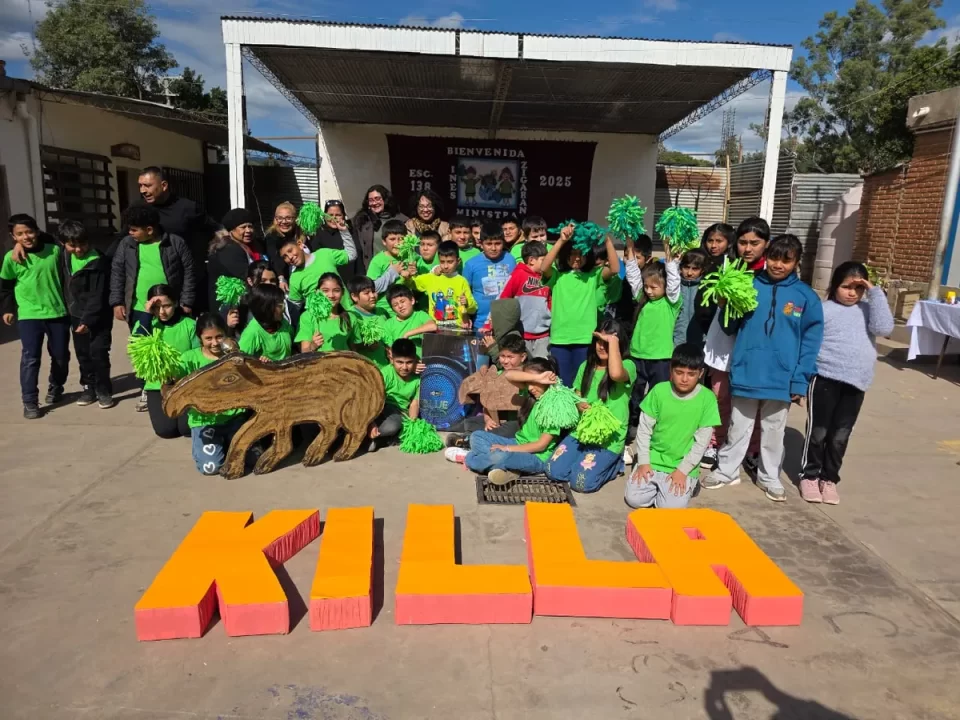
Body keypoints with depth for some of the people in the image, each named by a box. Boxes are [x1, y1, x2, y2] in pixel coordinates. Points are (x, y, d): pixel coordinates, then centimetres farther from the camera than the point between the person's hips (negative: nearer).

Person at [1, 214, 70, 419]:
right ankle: (30, 402, 1)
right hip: (28, 315, -2)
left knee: (61, 356, 11)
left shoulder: (55, 251, -2)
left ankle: (56, 389, 35)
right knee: (30, 358, -7)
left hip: (58, 312, 2)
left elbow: (64, 277, 10)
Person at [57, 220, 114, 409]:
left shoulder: (98, 262, -19)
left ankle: (104, 390, 8)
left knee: (98, 352, -5)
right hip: (76, 315, 6)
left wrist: (88, 320, -21)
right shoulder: (64, 256, 0)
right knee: (83, 354, 12)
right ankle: (89, 388, 24)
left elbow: (98, 296, -20)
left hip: (98, 317, -6)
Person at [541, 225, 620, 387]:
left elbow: (615, 269, -7)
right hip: (560, 338, 0)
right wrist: (561, 241, -20)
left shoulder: (593, 275, 8)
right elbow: (543, 268, -14)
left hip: (585, 338, 0)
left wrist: (607, 240, -19)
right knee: (561, 384, 7)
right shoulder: (557, 276, 6)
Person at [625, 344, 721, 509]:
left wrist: (683, 470, -11)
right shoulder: (659, 391, -5)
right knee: (634, 499, -13)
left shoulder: (707, 398, -9)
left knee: (671, 508, -18)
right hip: (653, 460, 2)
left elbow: (702, 440, -7)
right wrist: (643, 462, -6)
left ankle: (687, 483, 13)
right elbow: (644, 429, 0)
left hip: (683, 466, -2)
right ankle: (657, 486, 17)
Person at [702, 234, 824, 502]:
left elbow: (810, 341, -3)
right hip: (746, 374, 0)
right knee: (738, 427, 13)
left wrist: (800, 380, -8)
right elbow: (731, 327, 3)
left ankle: (769, 477, 31)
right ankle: (726, 471, 27)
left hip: (781, 378, 0)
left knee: (773, 431, 15)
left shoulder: (806, 296, -2)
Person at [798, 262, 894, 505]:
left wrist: (875, 293, -6)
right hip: (825, 377, -3)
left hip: (856, 382, 4)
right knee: (818, 431, 5)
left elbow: (884, 328, -8)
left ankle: (829, 478, 23)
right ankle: (809, 476, 19)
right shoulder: (824, 309, -1)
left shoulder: (867, 310, 10)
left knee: (840, 435, 10)